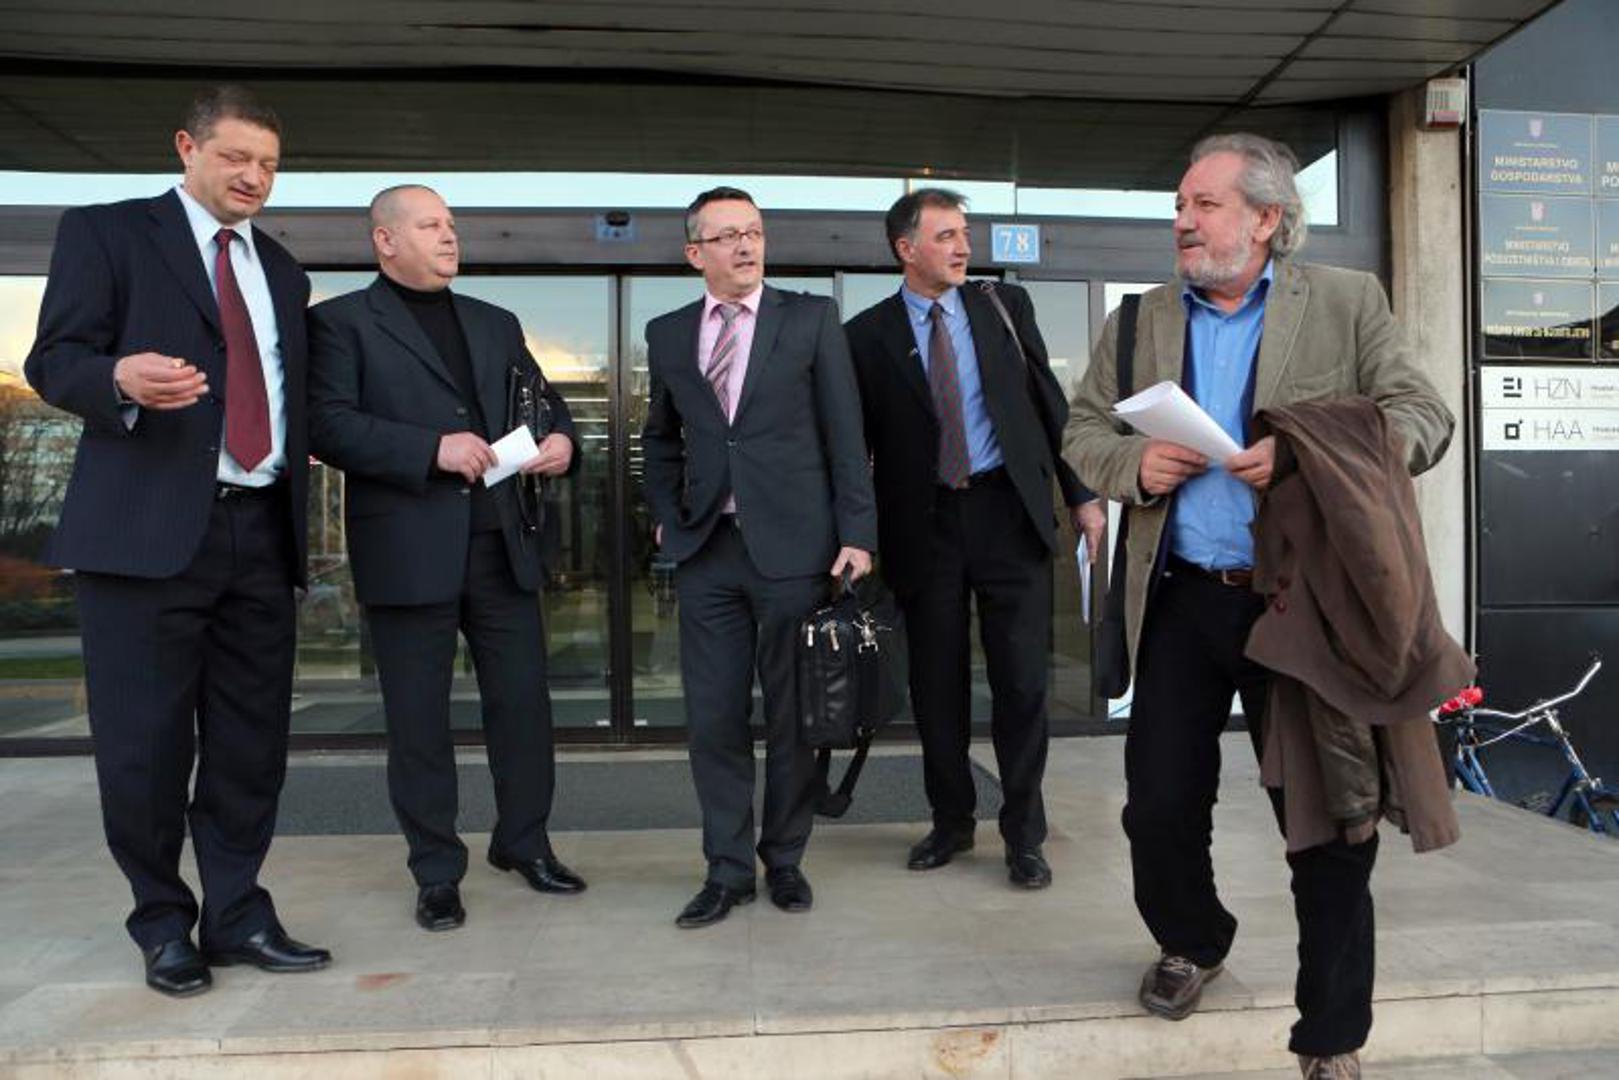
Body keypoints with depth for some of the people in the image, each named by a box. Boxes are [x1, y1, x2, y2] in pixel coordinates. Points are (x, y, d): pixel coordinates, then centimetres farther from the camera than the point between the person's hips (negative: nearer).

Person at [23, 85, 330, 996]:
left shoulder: (282, 270, 20)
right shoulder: (105, 232, 6)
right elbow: (55, 361, -3)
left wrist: (301, 498, 10)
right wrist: (122, 377, -25)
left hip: (261, 530, 5)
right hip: (148, 527, -4)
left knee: (252, 740, 6)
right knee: (147, 742, 2)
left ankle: (239, 916, 18)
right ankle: (164, 925, 18)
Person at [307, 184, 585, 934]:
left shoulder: (495, 324, 19)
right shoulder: (342, 321, 3)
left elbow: (541, 399, 22)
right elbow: (327, 424, -9)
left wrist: (562, 439, -1)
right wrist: (432, 448, -18)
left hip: (502, 541, 5)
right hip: (407, 550, -4)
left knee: (523, 700, 8)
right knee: (419, 720, 5)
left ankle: (524, 843, 27)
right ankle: (437, 873, 20)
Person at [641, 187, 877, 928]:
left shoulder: (812, 318, 3)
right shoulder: (667, 334, 11)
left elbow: (845, 432, 0)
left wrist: (856, 533, -6)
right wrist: (668, 518, 10)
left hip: (793, 545, -2)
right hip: (706, 551, 3)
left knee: (792, 716, 6)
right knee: (713, 718, 5)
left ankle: (785, 859, 24)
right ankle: (727, 869, 19)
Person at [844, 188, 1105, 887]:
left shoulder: (1005, 306, 7)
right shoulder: (868, 334, 2)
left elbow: (1050, 404, 8)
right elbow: (858, 444, 3)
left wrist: (1081, 495, 3)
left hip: (1009, 512, 1)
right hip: (923, 523, 0)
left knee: (1022, 680, 2)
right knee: (937, 684, 9)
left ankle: (1024, 835, 18)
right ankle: (951, 821, 28)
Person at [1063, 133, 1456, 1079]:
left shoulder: (1349, 302, 1)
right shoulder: (1142, 321, 10)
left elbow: (1425, 417, -4)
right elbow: (1085, 434, 11)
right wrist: (1134, 464, -11)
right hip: (1181, 601, 3)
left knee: (1329, 824, 4)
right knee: (1159, 805, 7)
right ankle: (1193, 941, 39)